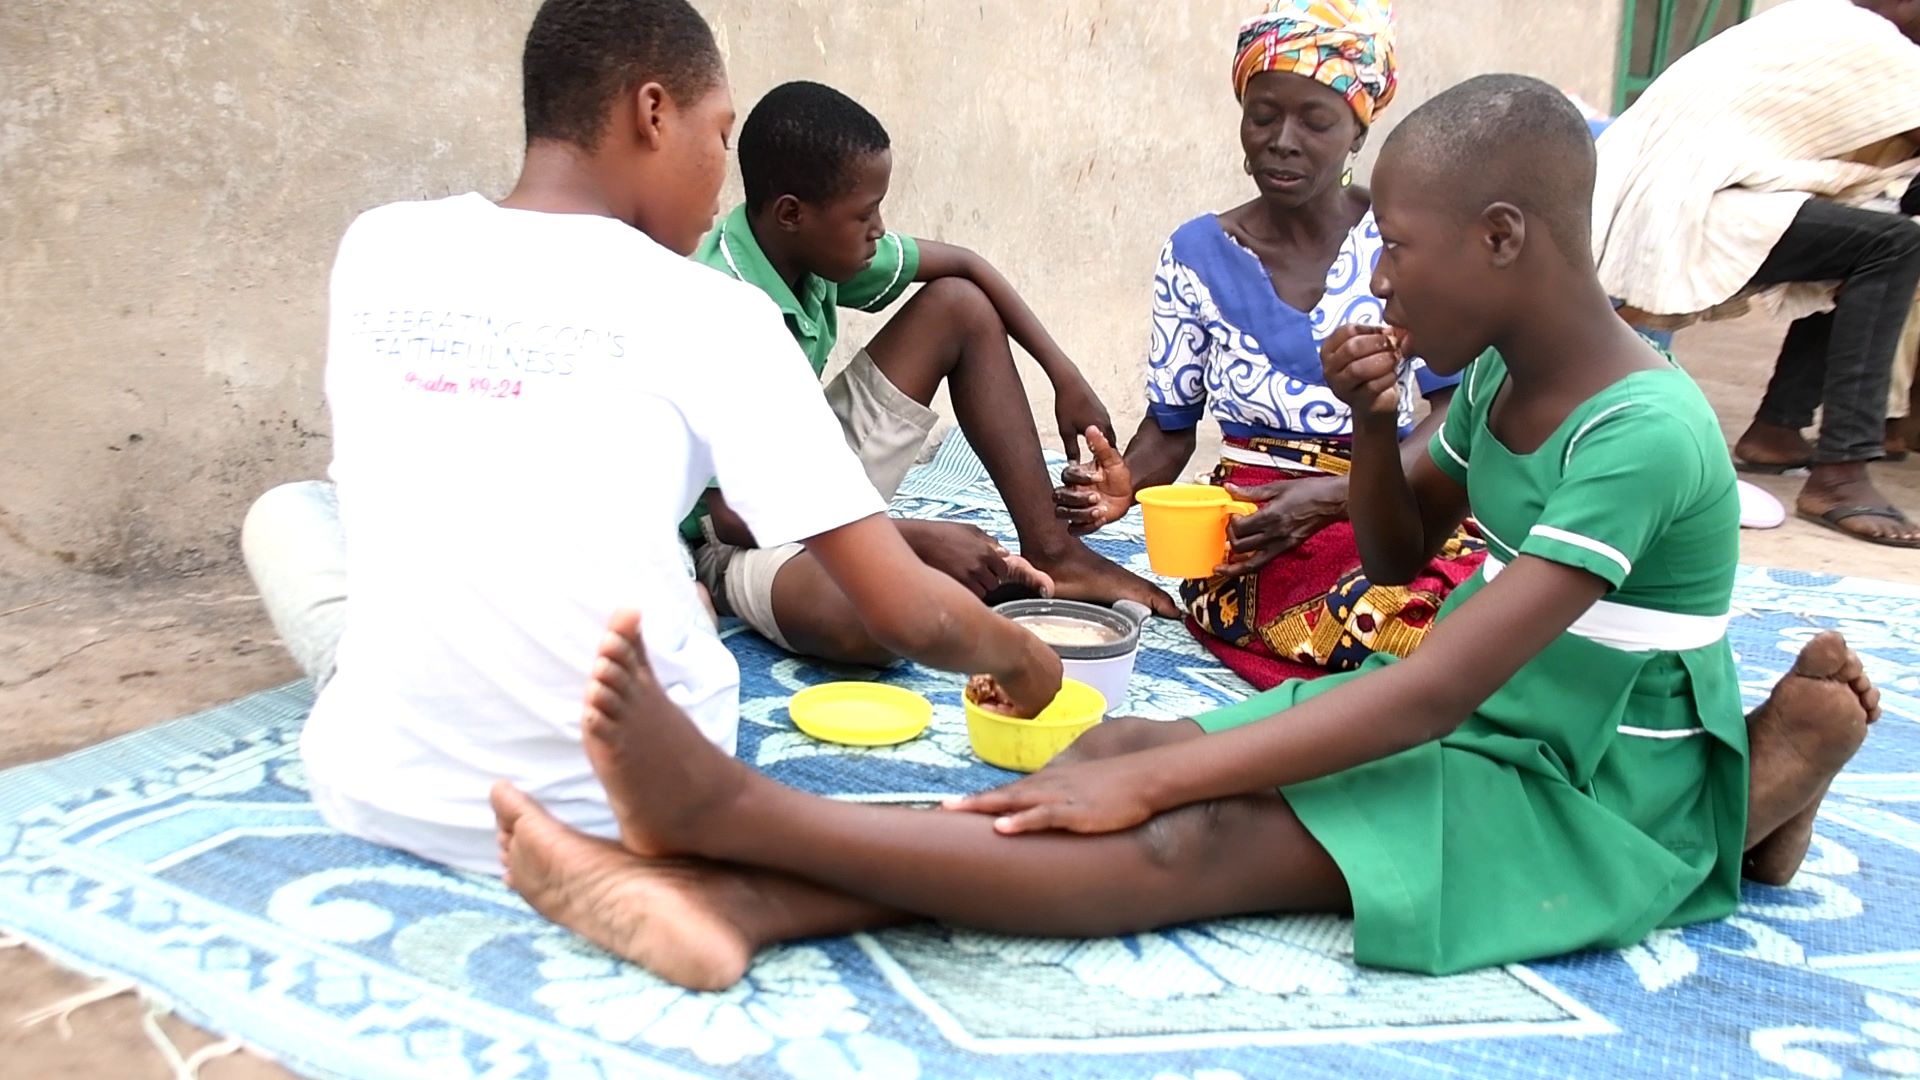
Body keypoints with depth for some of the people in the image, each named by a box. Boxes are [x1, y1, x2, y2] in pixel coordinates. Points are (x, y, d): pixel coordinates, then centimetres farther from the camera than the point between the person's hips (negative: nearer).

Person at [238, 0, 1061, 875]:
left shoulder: (375, 248, 1)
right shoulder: (709, 312, -10)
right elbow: (909, 618, -11)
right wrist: (1021, 658, 11)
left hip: (384, 791, 1)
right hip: (626, 809, -1)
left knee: (284, 511, 28)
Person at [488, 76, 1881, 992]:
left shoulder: (1639, 435, -24)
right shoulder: (1497, 374, 4)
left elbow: (1432, 694, -30)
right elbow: (1397, 556, 17)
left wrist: (1153, 778, -31)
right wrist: (1375, 428, -5)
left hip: (1606, 802, -7)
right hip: (1482, 714, 7)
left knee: (1193, 840, -30)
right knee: (1126, 749, -19)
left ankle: (737, 812, -38)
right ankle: (728, 899, -35)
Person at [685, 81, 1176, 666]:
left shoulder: (820, 245, -8)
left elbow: (964, 264, 6)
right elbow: (731, 511, -28)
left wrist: (1066, 377, -1)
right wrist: (919, 540, -28)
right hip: (739, 539, -8)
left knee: (960, 303, -1)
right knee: (866, 620, -43)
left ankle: (1051, 553, 0)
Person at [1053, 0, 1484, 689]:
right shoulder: (1196, 256, 5)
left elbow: (1458, 411, -4)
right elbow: (1171, 423, 10)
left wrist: (1331, 496, -20)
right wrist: (1124, 483, -14)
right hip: (1252, 541, -2)